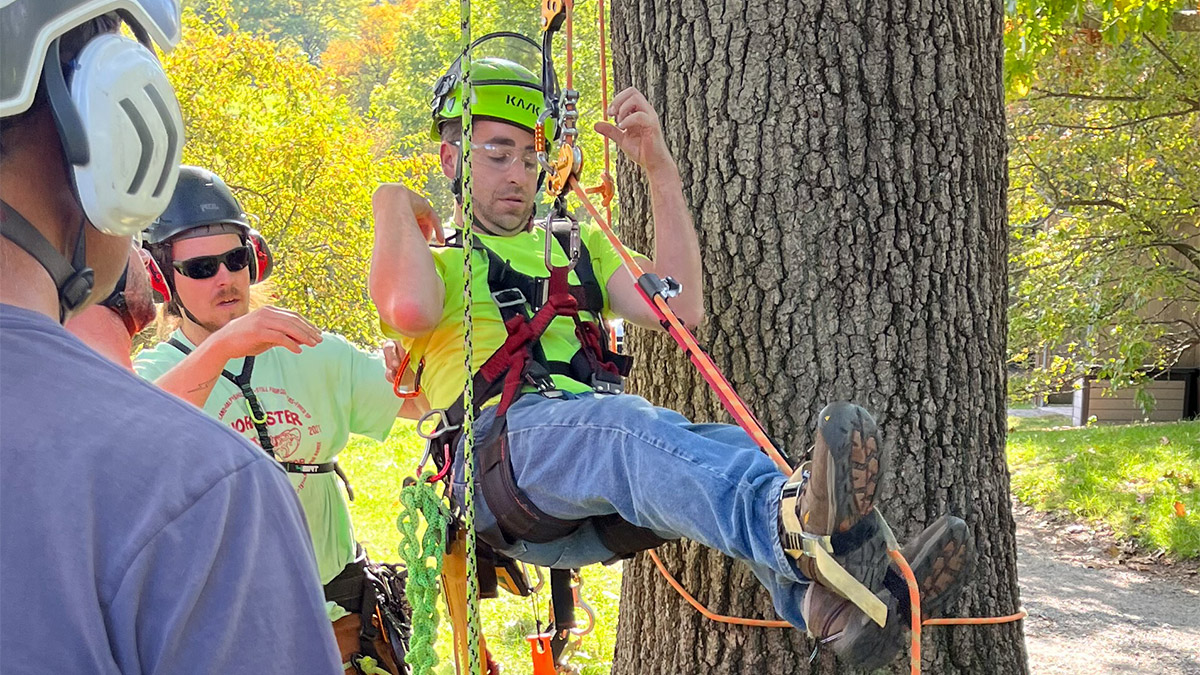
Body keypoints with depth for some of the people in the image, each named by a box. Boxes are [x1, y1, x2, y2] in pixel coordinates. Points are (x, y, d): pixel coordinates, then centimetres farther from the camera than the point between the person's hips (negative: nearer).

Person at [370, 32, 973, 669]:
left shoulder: (576, 246, 31)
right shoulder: (437, 258, 19)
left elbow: (679, 308, 11)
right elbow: (408, 311, -11)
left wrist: (658, 167, 8)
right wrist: (393, 204, 6)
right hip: (507, 444, -5)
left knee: (731, 447, -26)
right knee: (626, 422, -37)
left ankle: (830, 606, -55)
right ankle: (799, 527, -66)